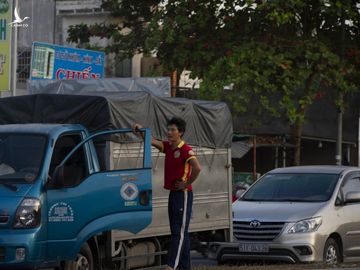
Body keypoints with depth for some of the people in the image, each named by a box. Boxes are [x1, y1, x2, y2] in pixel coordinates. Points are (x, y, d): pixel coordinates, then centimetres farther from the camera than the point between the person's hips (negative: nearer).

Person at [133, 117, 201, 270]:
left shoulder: (185, 150, -15)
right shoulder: (168, 147, 10)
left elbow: (197, 168, -28)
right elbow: (152, 141, 6)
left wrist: (187, 183, -19)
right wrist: (141, 130, -11)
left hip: (183, 194, -9)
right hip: (172, 193, 9)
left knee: (179, 232, -10)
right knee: (177, 232, 10)